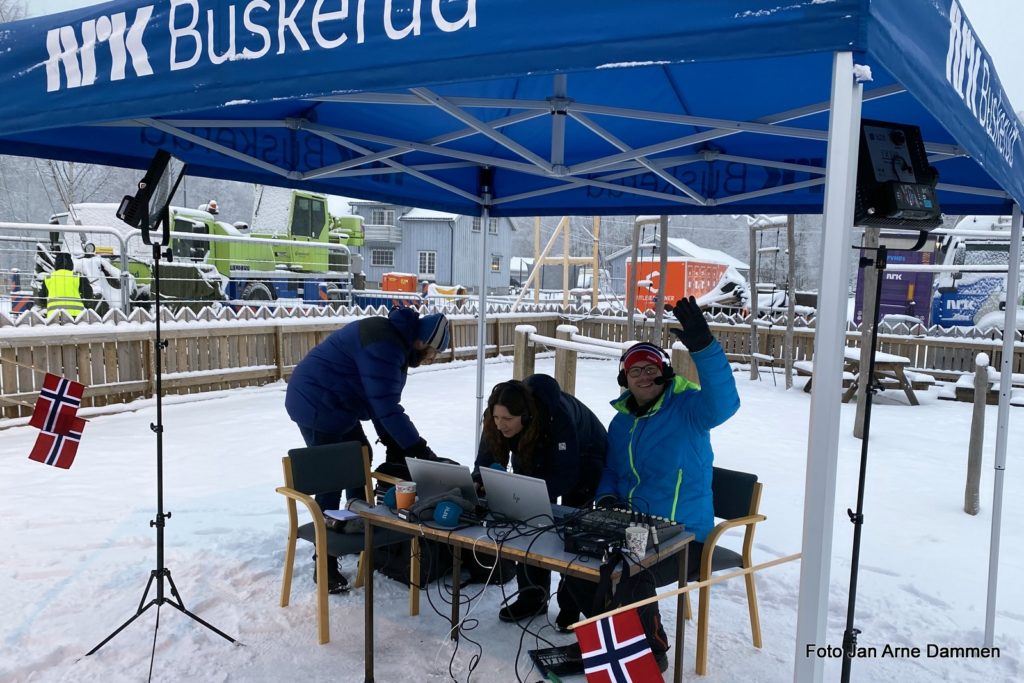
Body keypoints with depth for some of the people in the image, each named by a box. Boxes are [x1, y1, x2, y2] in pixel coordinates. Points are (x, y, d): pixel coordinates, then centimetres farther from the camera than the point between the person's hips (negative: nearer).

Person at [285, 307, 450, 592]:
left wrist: (392, 443, 1)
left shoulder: (395, 341, 7)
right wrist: (419, 449, -25)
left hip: (335, 405, 11)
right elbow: (386, 406, -29)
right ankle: (325, 564, 0)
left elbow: (383, 399, 9)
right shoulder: (383, 346, -26)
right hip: (318, 405, -11)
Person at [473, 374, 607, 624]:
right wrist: (478, 484, -40)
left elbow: (565, 475, -42)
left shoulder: (557, 416, -43)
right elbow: (487, 460, -18)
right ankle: (532, 597, 12)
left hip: (582, 458, -5)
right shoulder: (495, 420, -28)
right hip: (535, 459, 5)